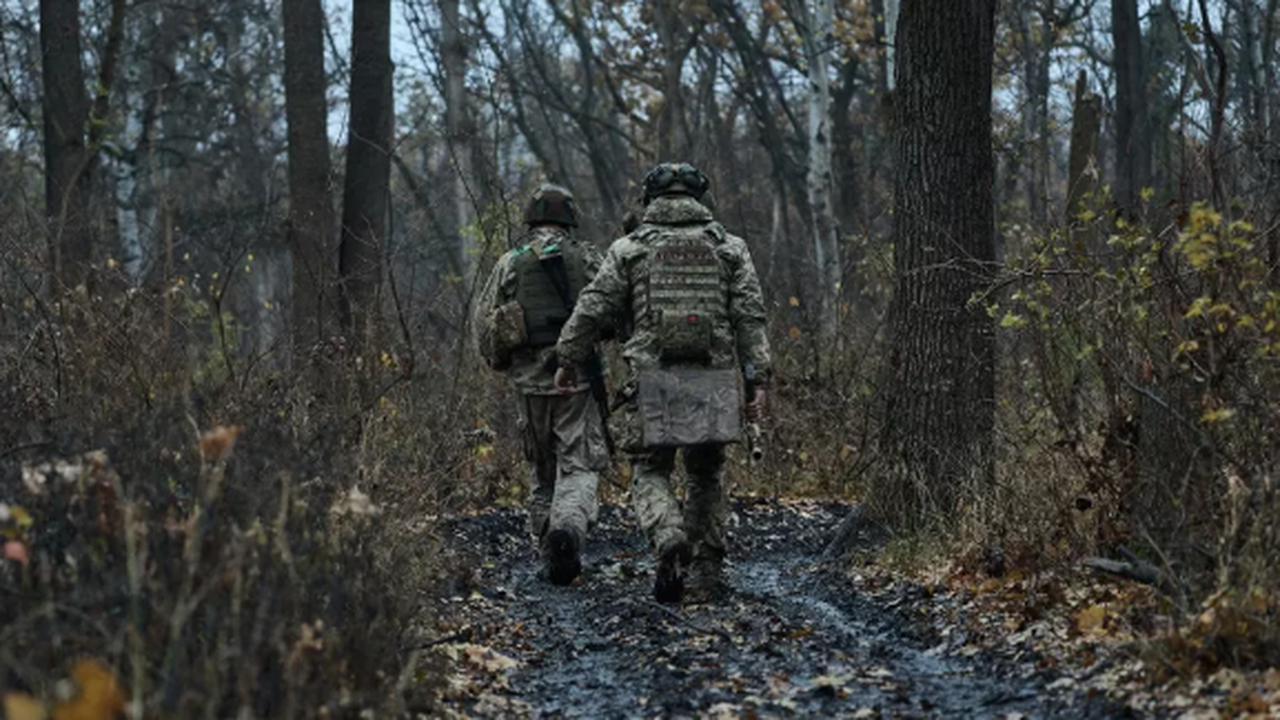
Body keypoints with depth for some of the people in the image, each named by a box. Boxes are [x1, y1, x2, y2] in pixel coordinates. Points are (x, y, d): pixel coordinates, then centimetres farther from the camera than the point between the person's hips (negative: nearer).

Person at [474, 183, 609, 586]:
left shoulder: (509, 263, 6)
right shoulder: (587, 259, 3)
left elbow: (483, 323, 5)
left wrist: (501, 363, 20)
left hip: (532, 382, 2)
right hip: (578, 378, -2)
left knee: (542, 473, 15)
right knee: (578, 468, -3)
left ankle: (551, 554, 14)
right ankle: (569, 528, -30)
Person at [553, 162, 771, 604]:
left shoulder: (629, 248, 6)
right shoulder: (730, 248, 9)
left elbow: (593, 310, 2)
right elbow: (750, 319, 1)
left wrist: (568, 361, 12)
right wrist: (758, 382, 0)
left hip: (653, 380, -1)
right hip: (713, 382, 2)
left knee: (650, 473, 7)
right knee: (707, 476, 16)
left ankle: (670, 540, -21)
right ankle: (707, 569, 14)